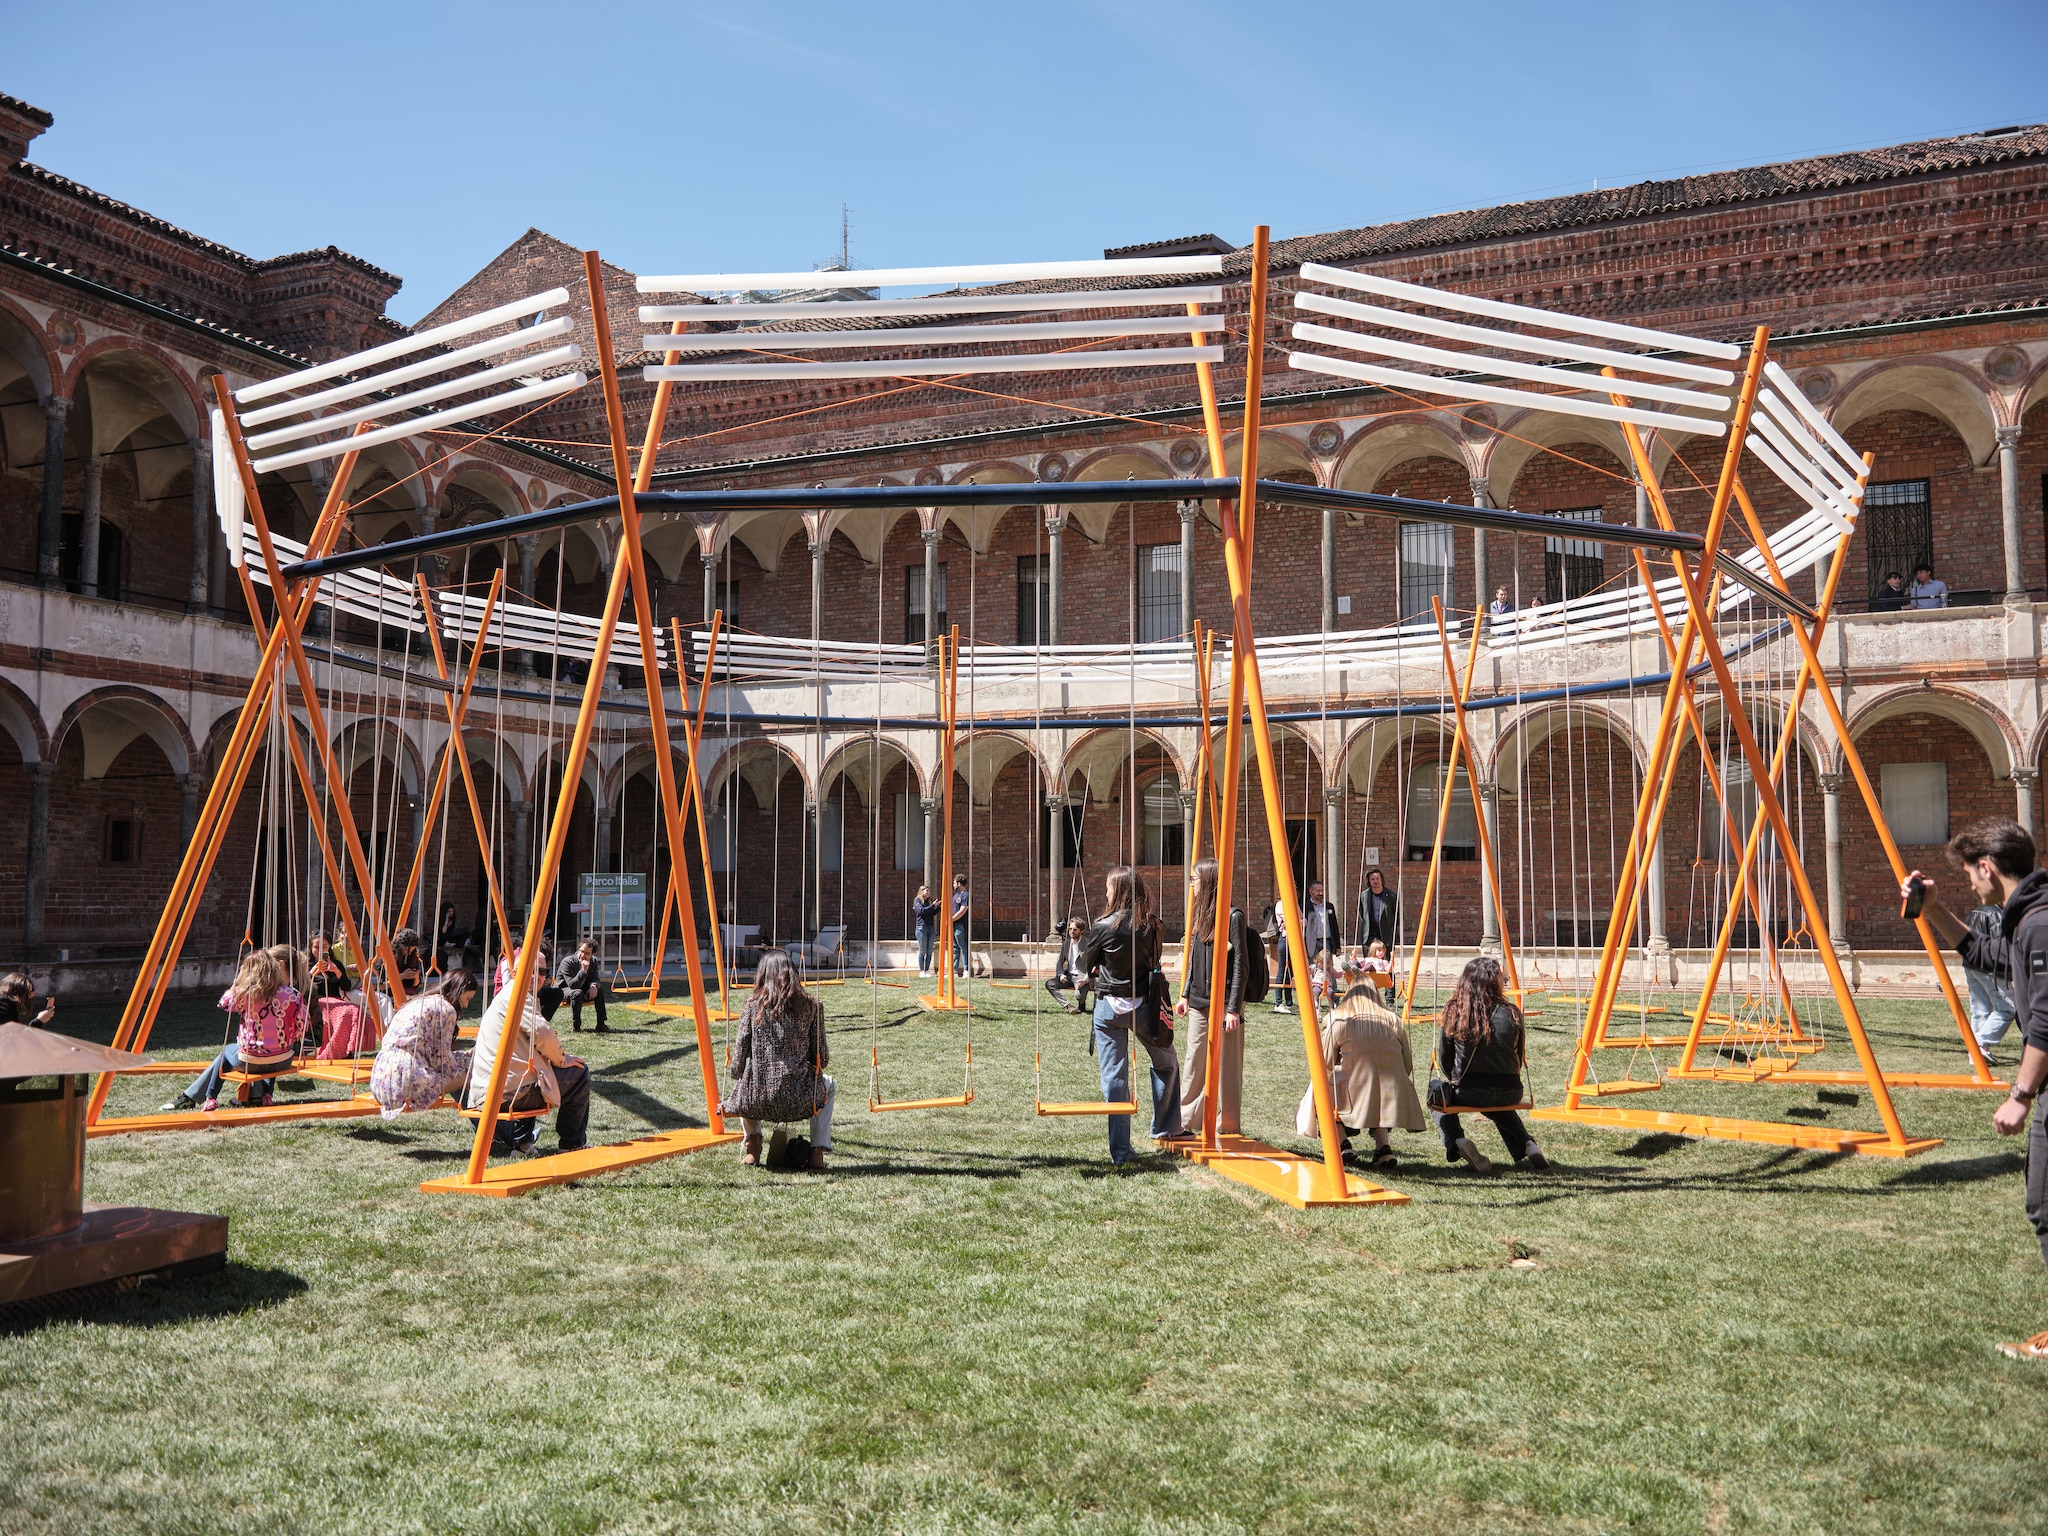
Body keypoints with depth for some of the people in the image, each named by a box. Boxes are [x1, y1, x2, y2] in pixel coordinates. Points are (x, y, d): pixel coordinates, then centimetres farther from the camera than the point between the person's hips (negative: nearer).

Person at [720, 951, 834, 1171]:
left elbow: (739, 1056, 0)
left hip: (756, 1099, 1)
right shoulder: (809, 1005, 1)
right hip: (797, 1098, -1)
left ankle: (751, 1146, 22)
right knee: (828, 1085, 33)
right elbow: (822, 1059, 4)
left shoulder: (753, 1004, 1)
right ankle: (818, 1150, 20)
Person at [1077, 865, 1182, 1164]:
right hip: (1144, 1004, 2)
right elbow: (1153, 962, 9)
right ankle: (1165, 1128, 30)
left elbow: (1087, 964, 1)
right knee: (1166, 1063, 24)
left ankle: (1120, 1151, 3)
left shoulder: (1104, 927, -12)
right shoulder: (1152, 927, -4)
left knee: (1114, 1077, 3)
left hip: (1109, 1007, -2)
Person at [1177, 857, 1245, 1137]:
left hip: (1224, 1003, -7)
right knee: (1194, 1064, 10)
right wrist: (1186, 995, 16)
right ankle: (1187, 1122, 18)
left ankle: (1227, 1127, 8)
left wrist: (1234, 1009, -16)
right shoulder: (1199, 913, 11)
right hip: (1198, 1003, 7)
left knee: (1225, 1067, 0)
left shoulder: (1233, 916, -12)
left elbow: (1239, 966, -13)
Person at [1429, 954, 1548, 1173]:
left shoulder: (1453, 1013, -3)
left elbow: (1444, 1063, 5)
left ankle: (1457, 1142, 1)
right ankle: (1527, 1144, 12)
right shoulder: (1511, 1014, -1)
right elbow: (1518, 1060, 10)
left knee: (1437, 1093, 27)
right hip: (1510, 1093, 3)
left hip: (1468, 1092, -3)